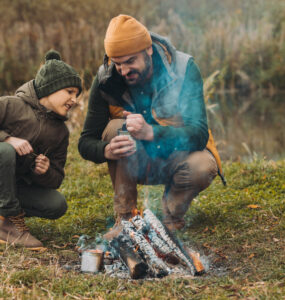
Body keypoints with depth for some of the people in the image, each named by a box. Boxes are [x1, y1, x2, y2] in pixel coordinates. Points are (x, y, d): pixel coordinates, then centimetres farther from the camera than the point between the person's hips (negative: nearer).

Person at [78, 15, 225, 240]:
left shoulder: (183, 69, -20)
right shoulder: (106, 80, -15)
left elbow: (198, 134, -29)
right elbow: (86, 143, -13)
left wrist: (151, 132, -47)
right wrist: (107, 151, -38)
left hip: (176, 155, -1)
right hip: (136, 162, 2)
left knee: (203, 167, -34)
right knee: (117, 127, -29)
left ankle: (172, 219, -2)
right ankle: (124, 219, -17)